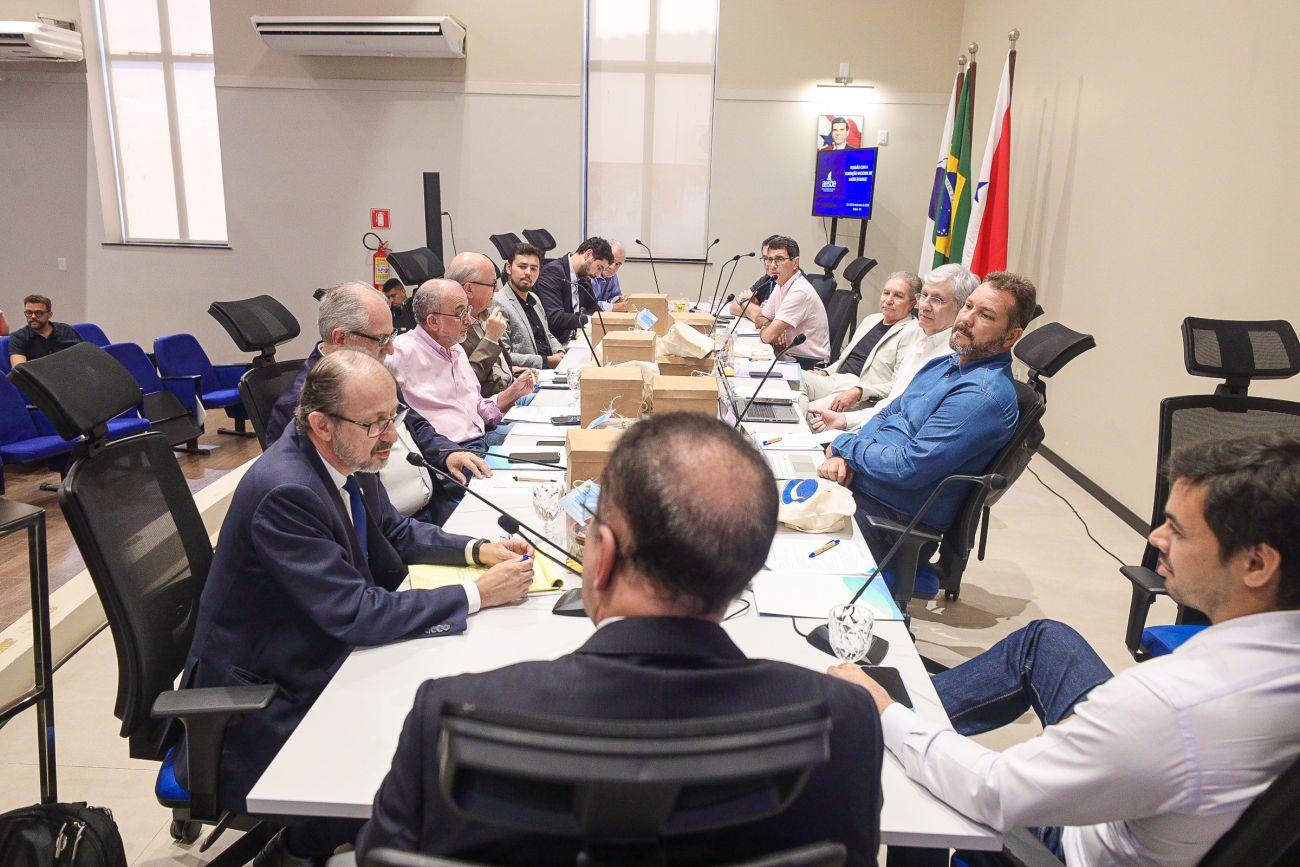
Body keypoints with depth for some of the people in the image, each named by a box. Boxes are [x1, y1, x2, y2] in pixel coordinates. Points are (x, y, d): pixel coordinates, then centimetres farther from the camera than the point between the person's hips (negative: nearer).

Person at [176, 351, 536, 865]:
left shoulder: (349, 457, -4)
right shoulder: (285, 491, -30)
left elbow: (394, 532, 12)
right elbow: (358, 614, -30)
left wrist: (478, 549, -4)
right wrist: (478, 594, -25)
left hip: (320, 651, 9)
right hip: (264, 690, -8)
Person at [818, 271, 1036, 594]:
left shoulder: (985, 396, -20)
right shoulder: (947, 364, 11)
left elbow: (908, 468, -24)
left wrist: (844, 445, -9)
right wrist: (844, 457, -6)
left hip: (891, 508, -9)